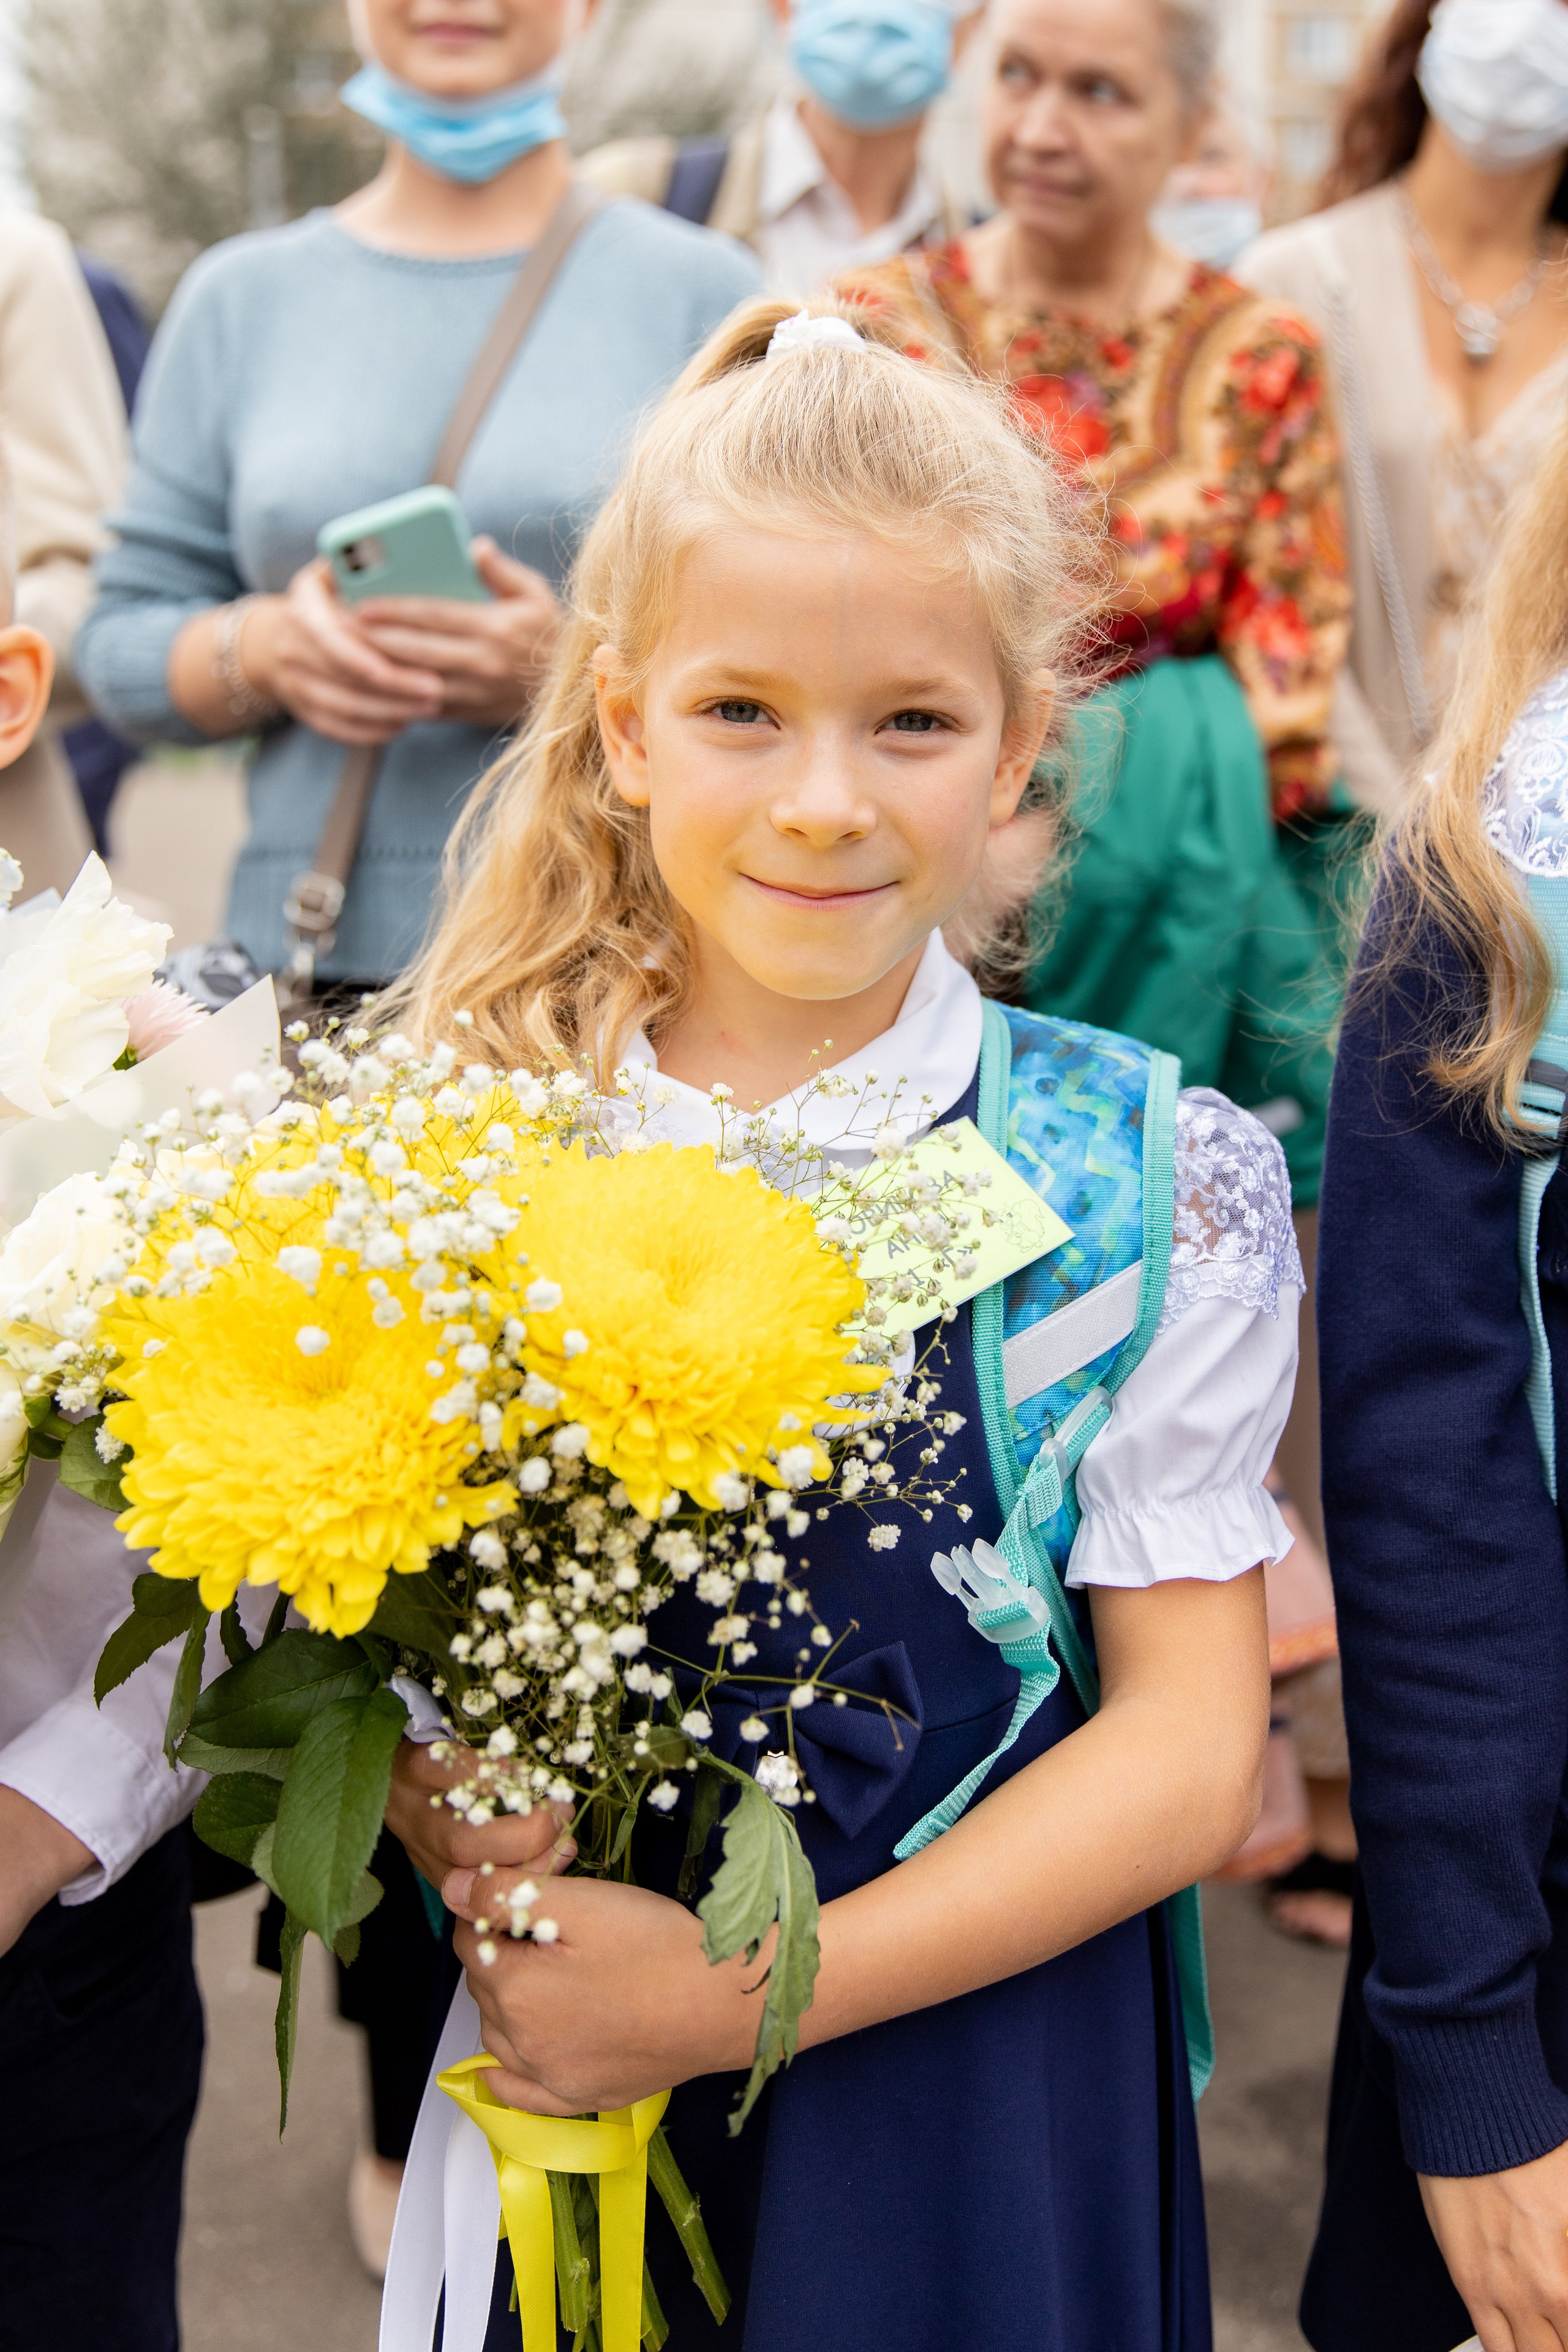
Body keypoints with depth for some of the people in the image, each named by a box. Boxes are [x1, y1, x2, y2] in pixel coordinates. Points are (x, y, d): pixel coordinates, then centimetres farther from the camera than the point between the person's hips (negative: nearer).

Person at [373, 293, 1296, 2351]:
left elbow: (1191, 1743, -10)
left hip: (976, 2112, -1)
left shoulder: (1145, 1182, -11)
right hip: (554, 2066, 2)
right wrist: (423, 1797, -18)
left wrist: (743, 1997, -15)